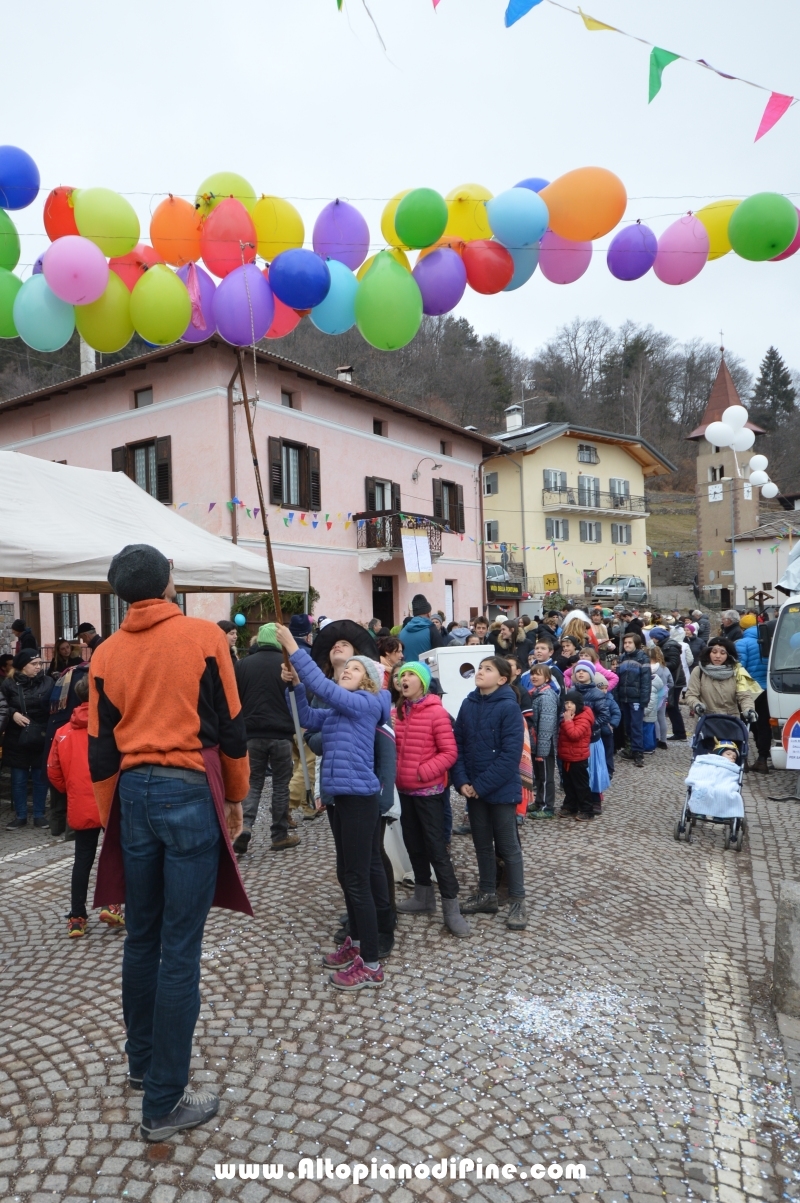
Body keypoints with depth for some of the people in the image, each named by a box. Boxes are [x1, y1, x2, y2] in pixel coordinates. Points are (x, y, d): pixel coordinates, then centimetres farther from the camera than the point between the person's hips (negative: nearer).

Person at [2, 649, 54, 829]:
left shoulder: (48, 682, -1)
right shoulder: (10, 683, -1)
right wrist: (13, 713, -14)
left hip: (41, 739, 0)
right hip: (17, 739, 0)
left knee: (40, 778, 8)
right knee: (18, 780, 8)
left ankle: (39, 815, 19)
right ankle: (20, 815, 21)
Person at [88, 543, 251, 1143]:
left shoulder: (107, 653, 4)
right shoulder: (204, 635, -7)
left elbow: (100, 749, 7)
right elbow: (230, 726, -6)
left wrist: (112, 814, 18)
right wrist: (236, 797, 6)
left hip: (133, 795, 5)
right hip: (191, 794, -5)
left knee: (142, 939, 19)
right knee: (180, 950, 2)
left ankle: (143, 1061, 38)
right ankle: (164, 1102, 12)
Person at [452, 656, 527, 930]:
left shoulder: (509, 707, -14)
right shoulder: (468, 704, 3)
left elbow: (511, 754, -19)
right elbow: (458, 745, 4)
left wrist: (482, 785, -18)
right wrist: (462, 781, -9)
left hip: (501, 790, -5)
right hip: (474, 790, 6)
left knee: (508, 847, 6)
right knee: (482, 844, 17)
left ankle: (517, 902, 18)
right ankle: (487, 895, 31)